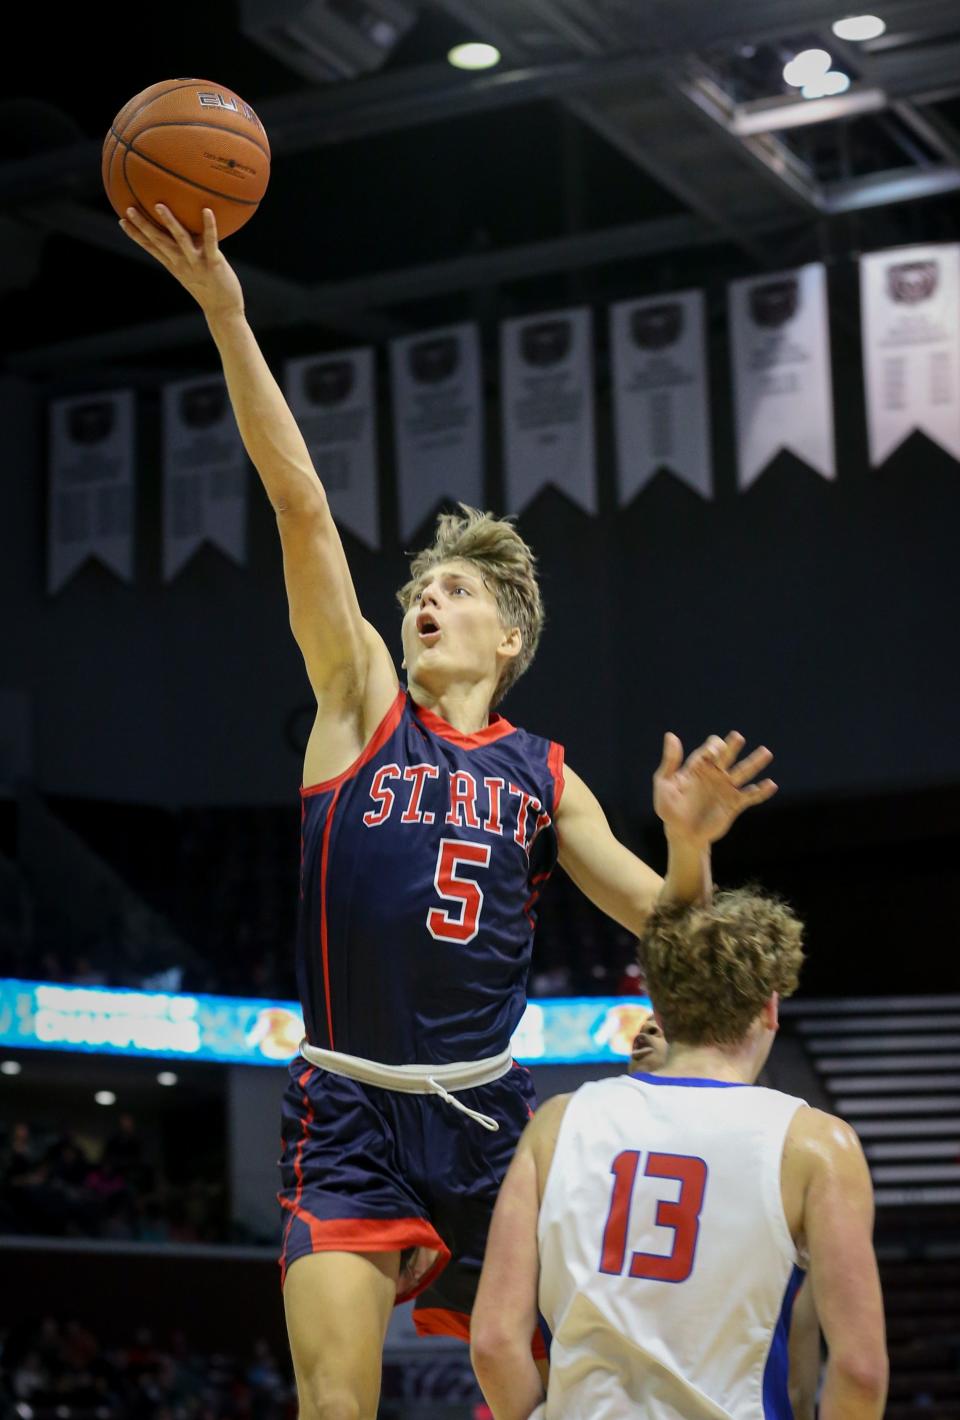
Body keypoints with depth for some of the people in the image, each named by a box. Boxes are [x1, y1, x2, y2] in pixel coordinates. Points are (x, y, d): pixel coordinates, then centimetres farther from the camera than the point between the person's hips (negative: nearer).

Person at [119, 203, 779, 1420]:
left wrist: (691, 842, -13)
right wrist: (225, 315, -13)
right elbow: (300, 500, -5)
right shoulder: (363, 702, 4)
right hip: (349, 1117, -3)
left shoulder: (543, 774, 10)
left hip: (488, 1110, 3)